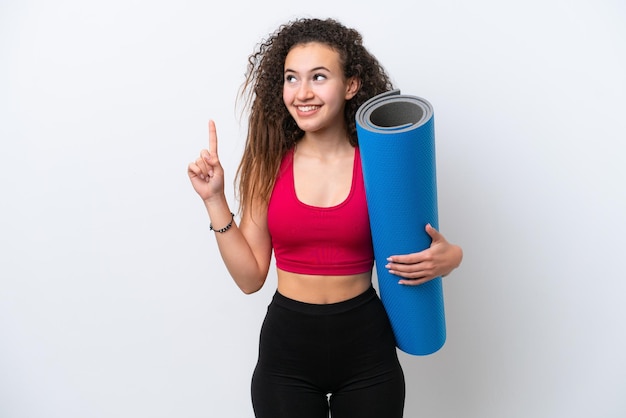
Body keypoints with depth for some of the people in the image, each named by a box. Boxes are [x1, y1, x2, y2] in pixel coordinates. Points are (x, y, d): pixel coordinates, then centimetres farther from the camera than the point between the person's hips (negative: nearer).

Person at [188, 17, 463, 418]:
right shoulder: (268, 164, -4)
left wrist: (448, 257, -18)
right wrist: (215, 200, -9)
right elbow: (250, 276, -3)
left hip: (366, 346, 0)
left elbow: (416, 250, 4)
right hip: (286, 346, 1)